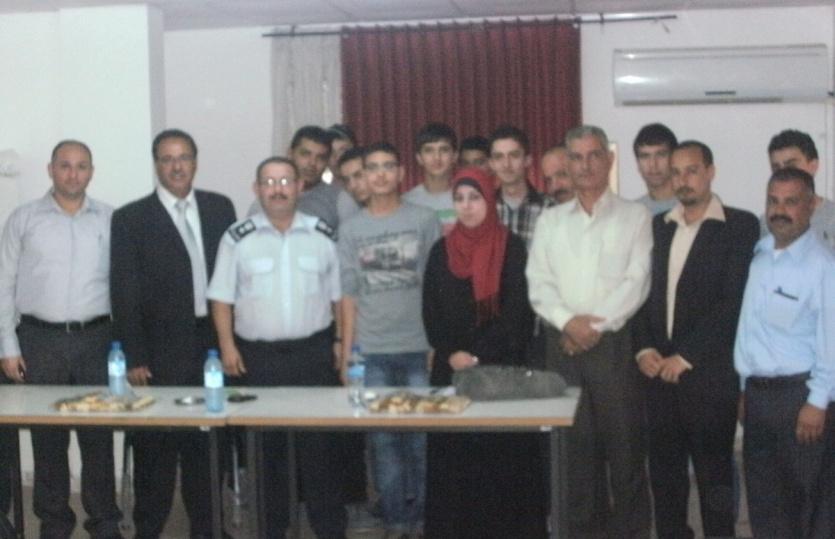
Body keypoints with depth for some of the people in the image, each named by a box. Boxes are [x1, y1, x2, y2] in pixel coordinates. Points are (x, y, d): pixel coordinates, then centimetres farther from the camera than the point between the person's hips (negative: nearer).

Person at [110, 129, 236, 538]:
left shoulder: (220, 208, 8)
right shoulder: (130, 219, -1)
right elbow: (125, 294, -4)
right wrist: (133, 358, -9)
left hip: (213, 345, 3)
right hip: (160, 352, -3)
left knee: (206, 444, 10)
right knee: (155, 450, 3)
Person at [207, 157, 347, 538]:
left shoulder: (323, 235, 4)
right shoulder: (237, 238, 1)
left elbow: (339, 296, 8)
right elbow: (222, 298, 3)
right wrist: (227, 346, -5)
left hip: (314, 353, 0)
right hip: (257, 356, 0)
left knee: (319, 444, 2)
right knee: (265, 446, 9)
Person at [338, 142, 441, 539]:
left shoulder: (424, 219, 4)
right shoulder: (351, 228, 8)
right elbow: (348, 295, 8)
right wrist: (345, 354, 4)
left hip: (419, 348, -1)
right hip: (371, 353, 1)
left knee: (422, 438, 1)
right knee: (383, 440, 4)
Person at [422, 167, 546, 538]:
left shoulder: (512, 248, 0)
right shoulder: (441, 251, 10)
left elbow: (518, 311, -6)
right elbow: (431, 312, 8)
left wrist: (479, 356, -12)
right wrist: (451, 354, -7)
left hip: (501, 368, -3)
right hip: (451, 369, 3)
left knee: (504, 454, -3)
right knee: (453, 455, 2)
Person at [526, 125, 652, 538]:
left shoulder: (634, 217, 4)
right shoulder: (550, 220, 13)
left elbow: (637, 282, -6)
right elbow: (538, 284, 4)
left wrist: (597, 325, -13)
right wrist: (568, 321, -12)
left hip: (616, 346, -3)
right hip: (565, 348, 3)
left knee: (625, 446, -1)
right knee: (575, 447, 6)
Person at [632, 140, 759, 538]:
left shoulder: (740, 226, -3)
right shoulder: (657, 226, 13)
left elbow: (733, 301, -10)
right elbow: (642, 291, 12)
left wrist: (685, 357, -13)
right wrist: (644, 349, -3)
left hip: (710, 372, -4)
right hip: (660, 371, 5)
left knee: (714, 475, 3)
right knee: (664, 472, 10)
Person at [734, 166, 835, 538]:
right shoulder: (758, 256, 7)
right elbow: (750, 328, 9)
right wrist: (745, 389, 11)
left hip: (798, 394, -6)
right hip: (757, 392, 6)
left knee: (805, 496, 7)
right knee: (762, 494, 14)